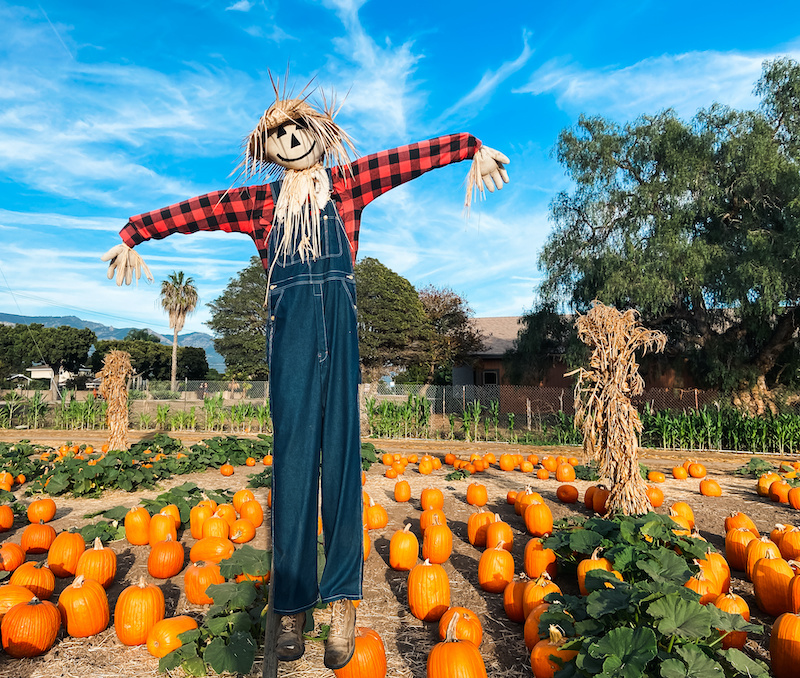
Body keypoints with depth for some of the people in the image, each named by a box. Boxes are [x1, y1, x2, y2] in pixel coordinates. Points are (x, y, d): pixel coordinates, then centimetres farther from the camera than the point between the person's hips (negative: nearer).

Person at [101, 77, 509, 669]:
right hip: (290, 326, 1)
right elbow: (193, 210, 21)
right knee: (293, 455, -1)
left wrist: (472, 148, 6)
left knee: (340, 449, -3)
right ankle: (292, 608, 5)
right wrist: (132, 235, 22)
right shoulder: (260, 200, 17)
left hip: (339, 320, -1)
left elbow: (411, 157, 11)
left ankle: (343, 602, 2)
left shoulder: (346, 182, 14)